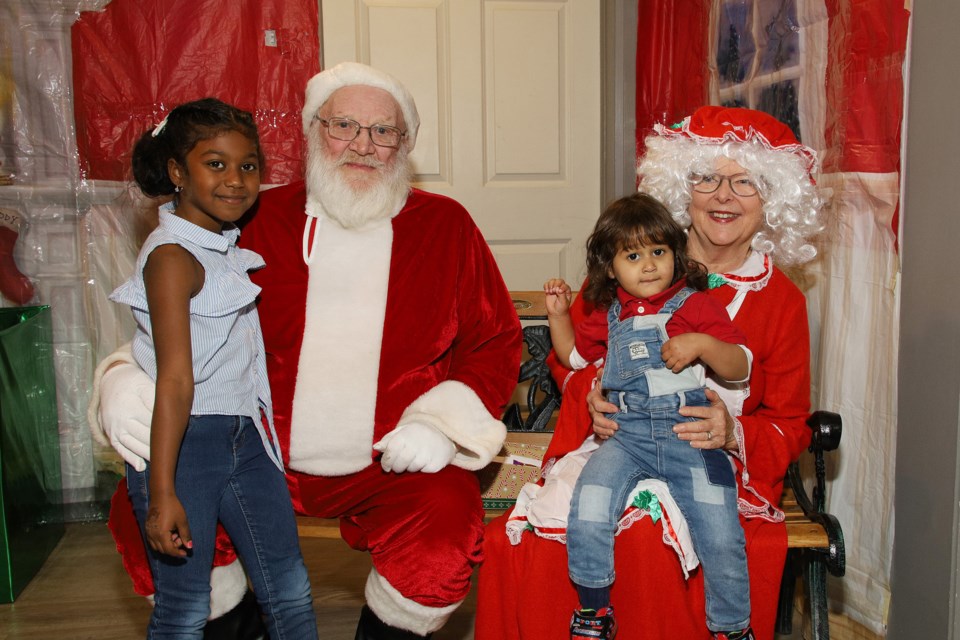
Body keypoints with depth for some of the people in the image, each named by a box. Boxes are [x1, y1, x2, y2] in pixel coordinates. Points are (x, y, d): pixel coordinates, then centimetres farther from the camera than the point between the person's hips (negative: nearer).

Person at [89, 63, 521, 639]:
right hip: (260, 456, 2)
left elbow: (496, 340, 7)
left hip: (391, 463, -1)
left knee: (445, 528, -30)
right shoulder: (257, 220, 8)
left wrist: (443, 421, -9)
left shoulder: (445, 225, 6)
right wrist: (127, 380, -9)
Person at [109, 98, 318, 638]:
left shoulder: (228, 245, 10)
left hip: (245, 434, 8)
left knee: (290, 594, 12)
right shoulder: (174, 256, -16)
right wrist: (161, 494, -23)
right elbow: (175, 382, -22)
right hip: (181, 443, -8)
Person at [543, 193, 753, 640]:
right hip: (628, 437, 3)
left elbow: (741, 368, -1)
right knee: (586, 513, -21)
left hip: (691, 437, -2)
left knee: (721, 536, -13)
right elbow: (573, 356, 33)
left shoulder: (696, 304, 4)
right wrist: (559, 314, 18)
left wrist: (702, 344, -19)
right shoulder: (608, 315, 17)